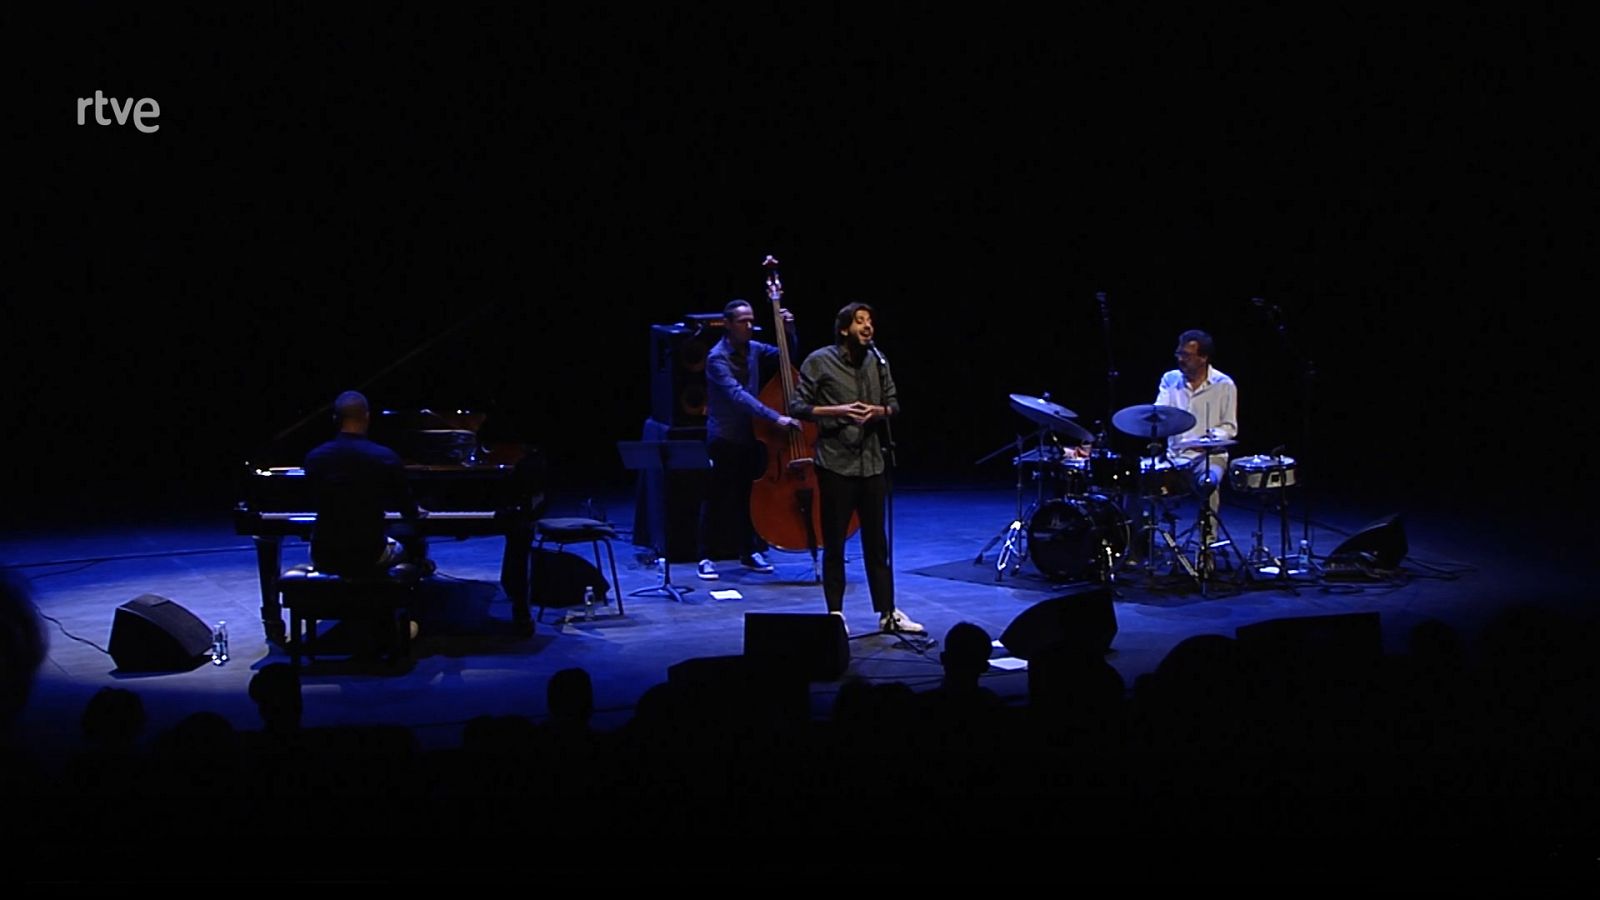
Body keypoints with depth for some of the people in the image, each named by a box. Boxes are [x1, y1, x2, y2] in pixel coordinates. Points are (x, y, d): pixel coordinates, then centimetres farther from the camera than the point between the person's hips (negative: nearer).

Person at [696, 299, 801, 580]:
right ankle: (706, 558, 5)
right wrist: (775, 417, -37)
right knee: (716, 498, -1)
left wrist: (789, 329, -6)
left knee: (751, 495, 13)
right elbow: (737, 395, -29)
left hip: (752, 435, 6)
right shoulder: (717, 358, -17)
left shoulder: (755, 350, 4)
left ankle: (749, 551, 25)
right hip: (725, 438, -6)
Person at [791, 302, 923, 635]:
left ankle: (887, 612, 17)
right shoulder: (819, 362, -5)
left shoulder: (876, 360, 8)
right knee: (834, 542, 4)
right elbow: (797, 407, -7)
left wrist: (879, 411, -9)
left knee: (877, 542, 10)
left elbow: (894, 403, 14)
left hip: (872, 462, 4)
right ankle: (835, 613, 14)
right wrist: (837, 411, -18)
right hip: (836, 464, -4)